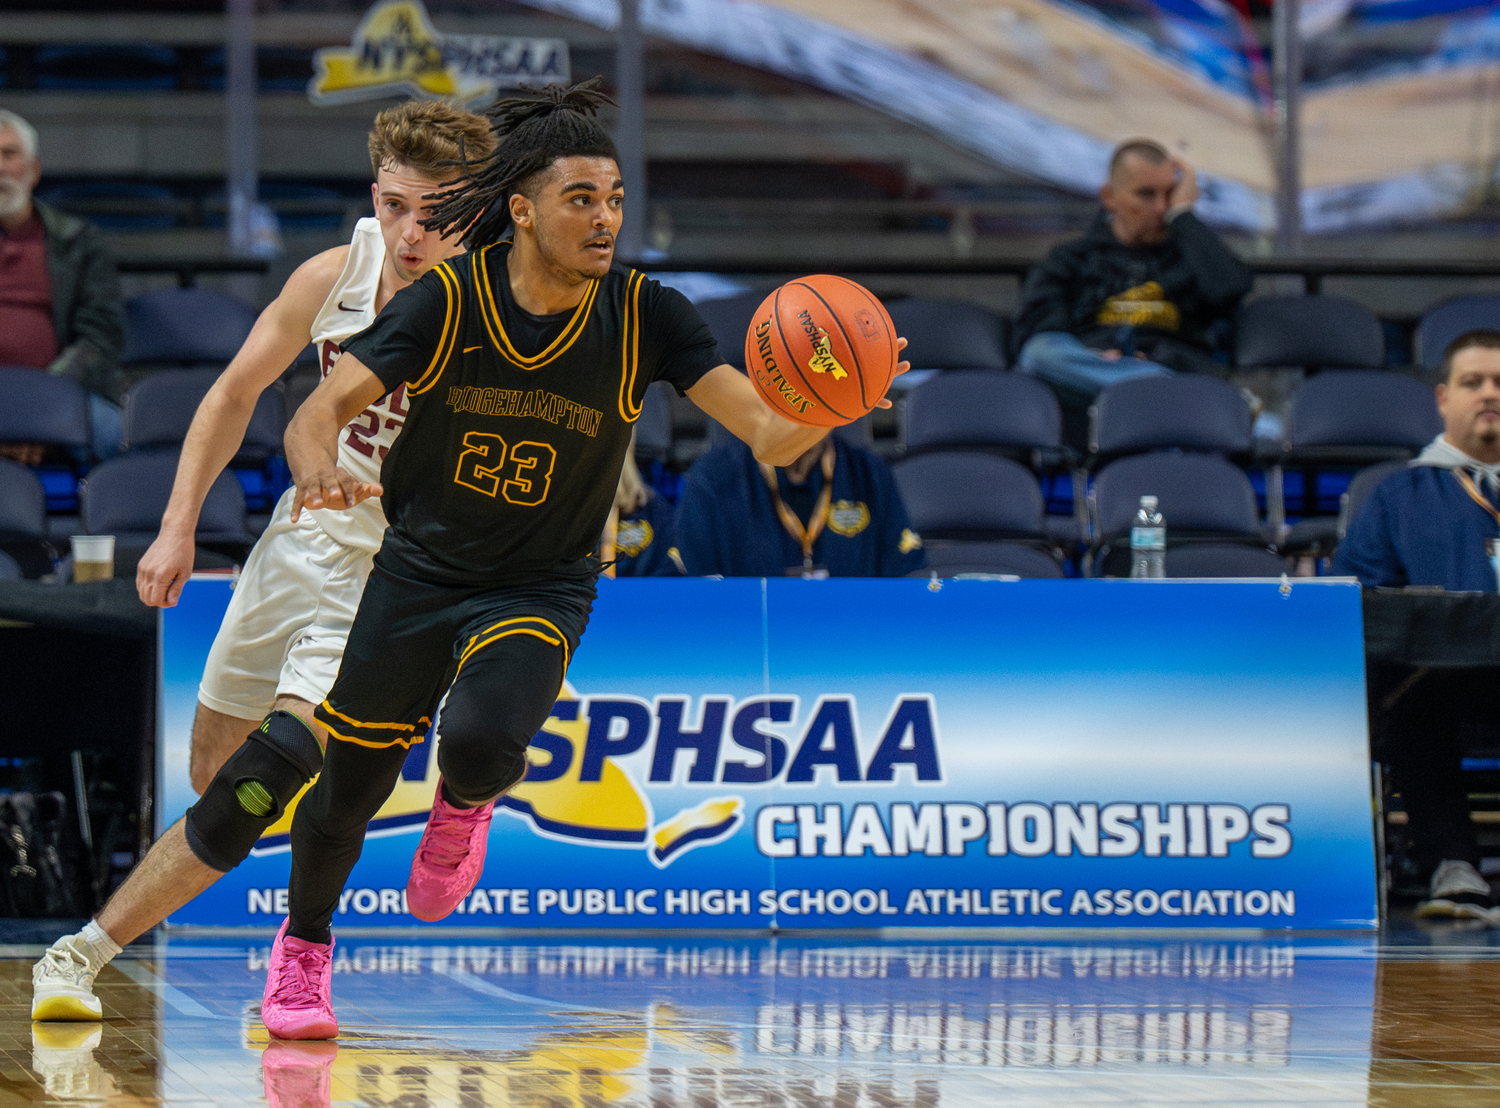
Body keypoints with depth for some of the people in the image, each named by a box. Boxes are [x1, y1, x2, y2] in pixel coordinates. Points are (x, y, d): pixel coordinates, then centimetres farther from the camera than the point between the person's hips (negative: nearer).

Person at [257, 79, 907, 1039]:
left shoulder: (645, 317, -16)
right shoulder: (448, 301, -16)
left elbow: (770, 435, -22)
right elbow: (322, 412, -20)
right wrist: (319, 468, -44)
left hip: (541, 592, -1)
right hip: (415, 572, 1)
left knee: (480, 742, -30)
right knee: (350, 785, 9)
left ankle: (462, 810, 10)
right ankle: (304, 945, 42)